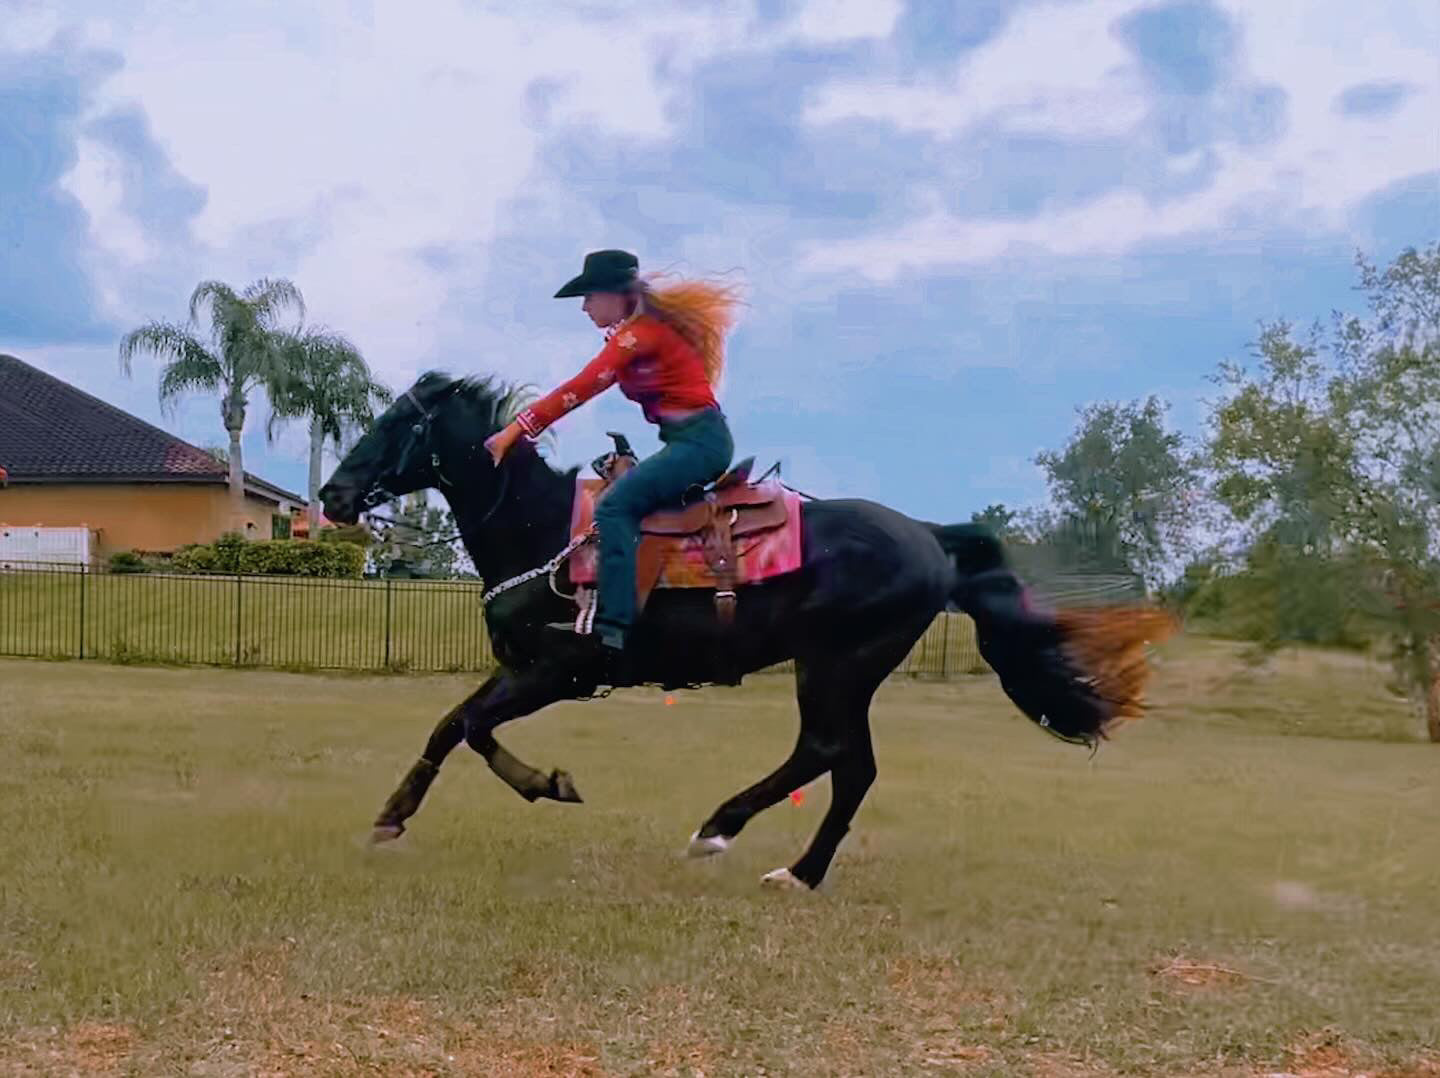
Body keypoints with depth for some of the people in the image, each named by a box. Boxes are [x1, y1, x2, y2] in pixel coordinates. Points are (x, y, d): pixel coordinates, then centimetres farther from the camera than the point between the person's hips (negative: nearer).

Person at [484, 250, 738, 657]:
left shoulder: (641, 333, -13)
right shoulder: (632, 334, 17)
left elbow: (580, 389, -19)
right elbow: (582, 390, 17)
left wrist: (516, 429, -20)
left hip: (700, 440, -11)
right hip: (694, 442, 11)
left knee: (614, 506, -20)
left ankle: (614, 621, -29)